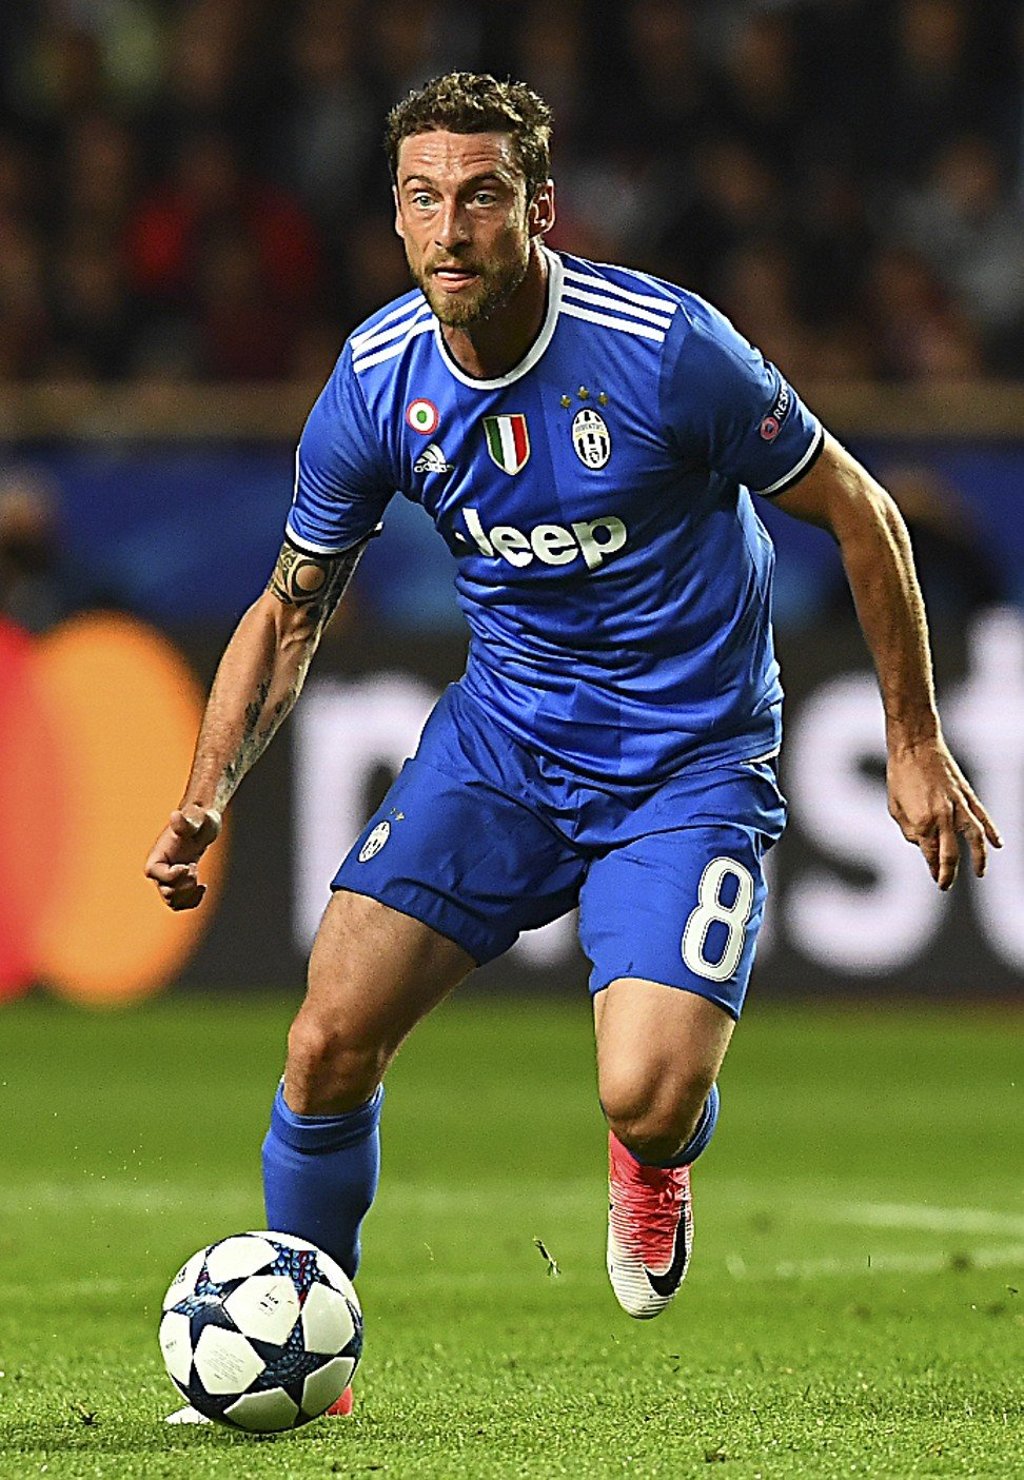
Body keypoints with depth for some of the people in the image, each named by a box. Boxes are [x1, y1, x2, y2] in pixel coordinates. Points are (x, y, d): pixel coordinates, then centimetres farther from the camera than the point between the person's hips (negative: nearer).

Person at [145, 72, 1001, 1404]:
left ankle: (656, 1155, 18)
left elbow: (857, 512, -7)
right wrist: (207, 795, -9)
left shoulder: (666, 347, -21)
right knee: (332, 1042, -13)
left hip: (689, 763, -3)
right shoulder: (377, 382, -8)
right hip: (501, 736, 4)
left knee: (644, 1098, -22)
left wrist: (915, 745, -4)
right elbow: (292, 609, 6)